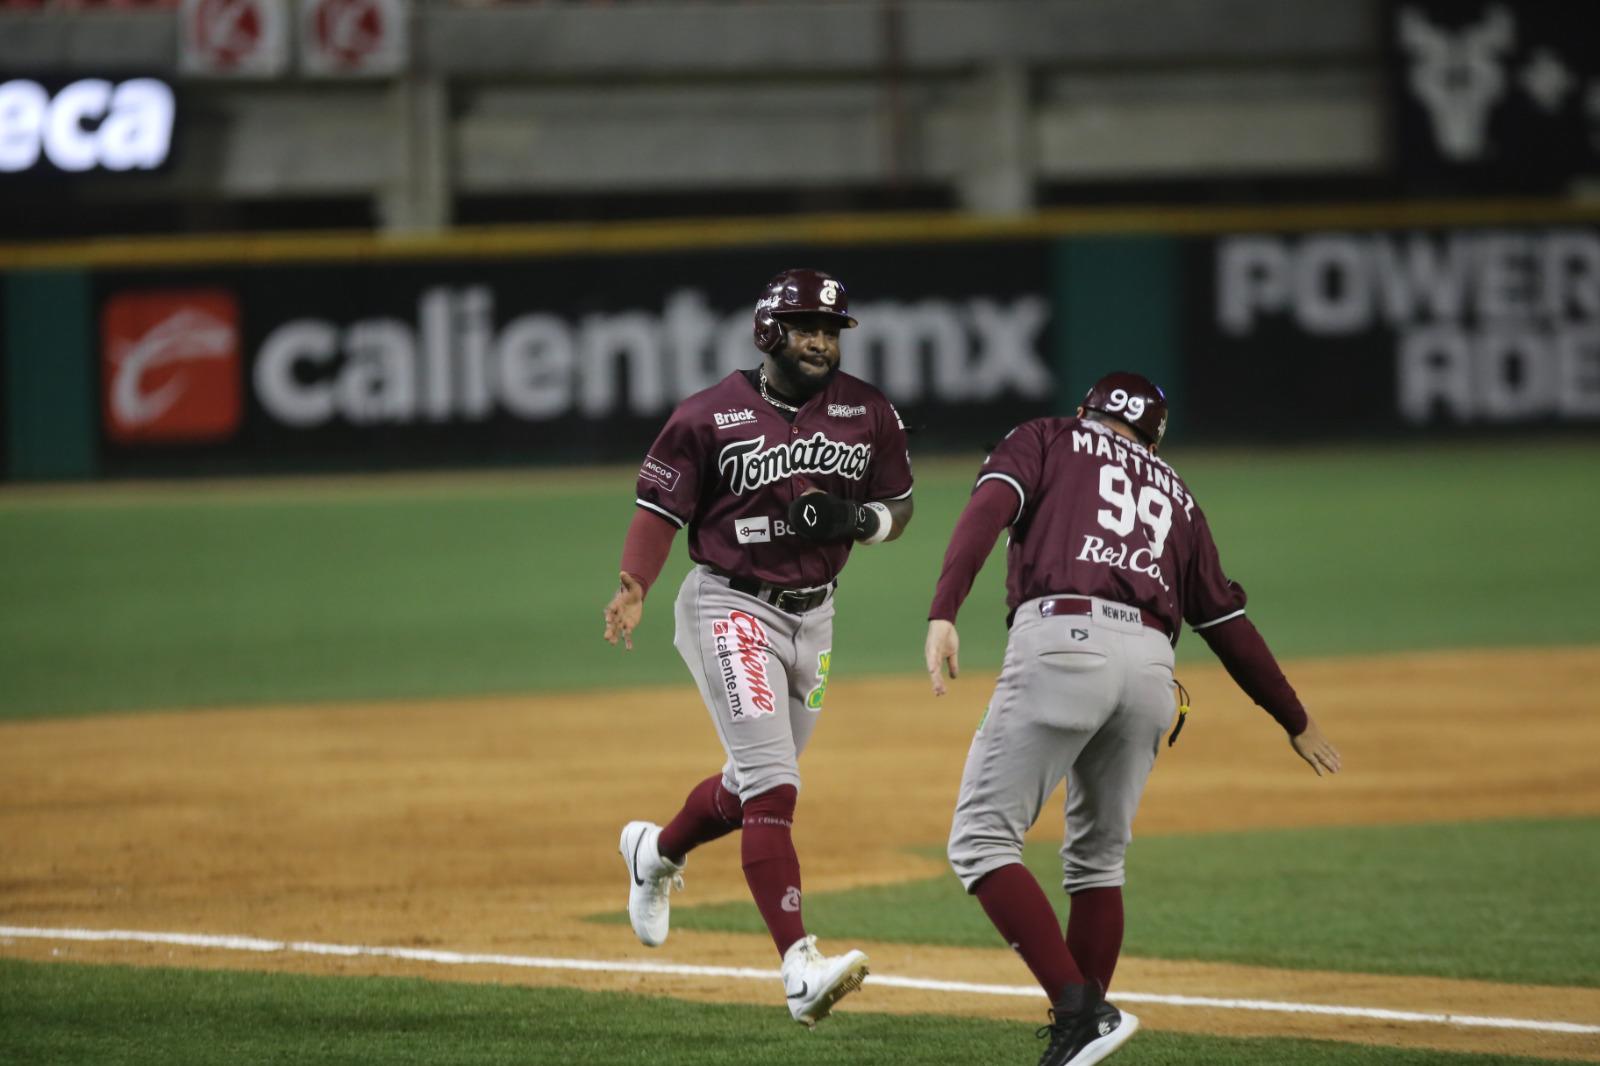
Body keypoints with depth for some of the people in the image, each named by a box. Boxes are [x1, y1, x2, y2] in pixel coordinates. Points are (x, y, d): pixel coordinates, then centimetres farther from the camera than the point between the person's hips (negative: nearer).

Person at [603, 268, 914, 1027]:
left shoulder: (869, 414, 3)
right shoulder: (711, 416, -9)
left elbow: (898, 506, 12)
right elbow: (662, 508, -8)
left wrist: (860, 520, -12)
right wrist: (634, 587, -26)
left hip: (813, 615, 6)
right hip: (731, 607, -6)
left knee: (756, 786, 18)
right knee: (772, 785, -18)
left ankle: (656, 852, 51)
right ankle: (801, 970, -27)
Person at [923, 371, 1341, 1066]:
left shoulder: (1047, 440, 20)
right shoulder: (1175, 495, 30)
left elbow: (989, 508, -1)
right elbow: (1229, 623, 28)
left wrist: (943, 613, -11)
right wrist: (1295, 720, 37)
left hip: (1062, 644, -5)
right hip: (1150, 667, 5)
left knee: (981, 842, -3)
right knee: (1097, 859, 20)